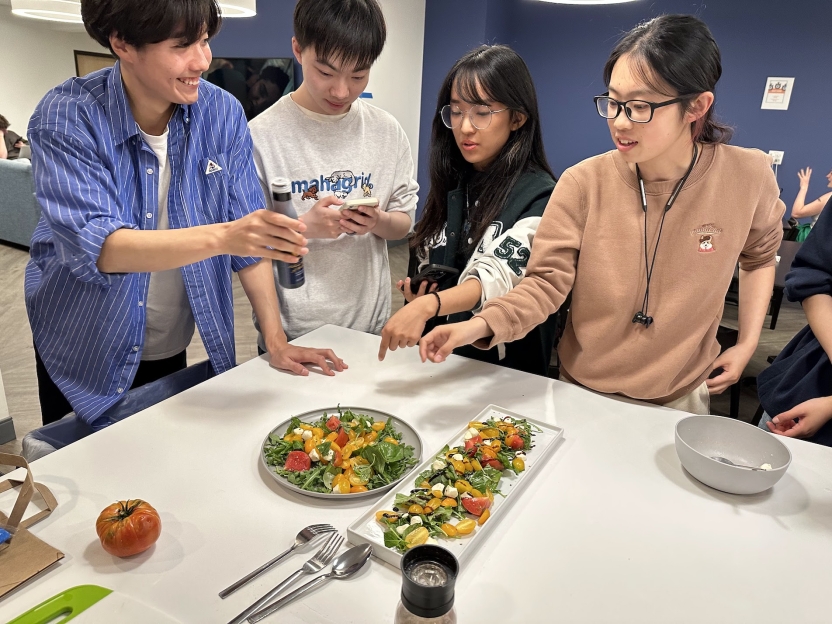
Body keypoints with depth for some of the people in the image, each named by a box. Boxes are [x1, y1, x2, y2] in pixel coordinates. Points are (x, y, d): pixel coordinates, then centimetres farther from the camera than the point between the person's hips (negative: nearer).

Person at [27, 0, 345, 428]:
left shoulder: (222, 112, -11)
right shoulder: (67, 119, -19)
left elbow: (247, 232, -9)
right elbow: (92, 246, -32)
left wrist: (275, 339, -14)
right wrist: (220, 236, -46)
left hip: (173, 349, 3)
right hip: (83, 356, -2)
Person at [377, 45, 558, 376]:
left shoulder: (538, 196, -9)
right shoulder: (451, 184, 9)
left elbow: (497, 277, -23)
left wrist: (427, 306, -38)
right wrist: (414, 294, -1)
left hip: (504, 372, -6)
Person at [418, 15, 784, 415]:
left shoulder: (747, 176, -13)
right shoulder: (583, 183, -18)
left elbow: (759, 256, 7)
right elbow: (545, 283, -18)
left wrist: (747, 343, -1)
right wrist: (482, 324, -35)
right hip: (583, 391, 0)